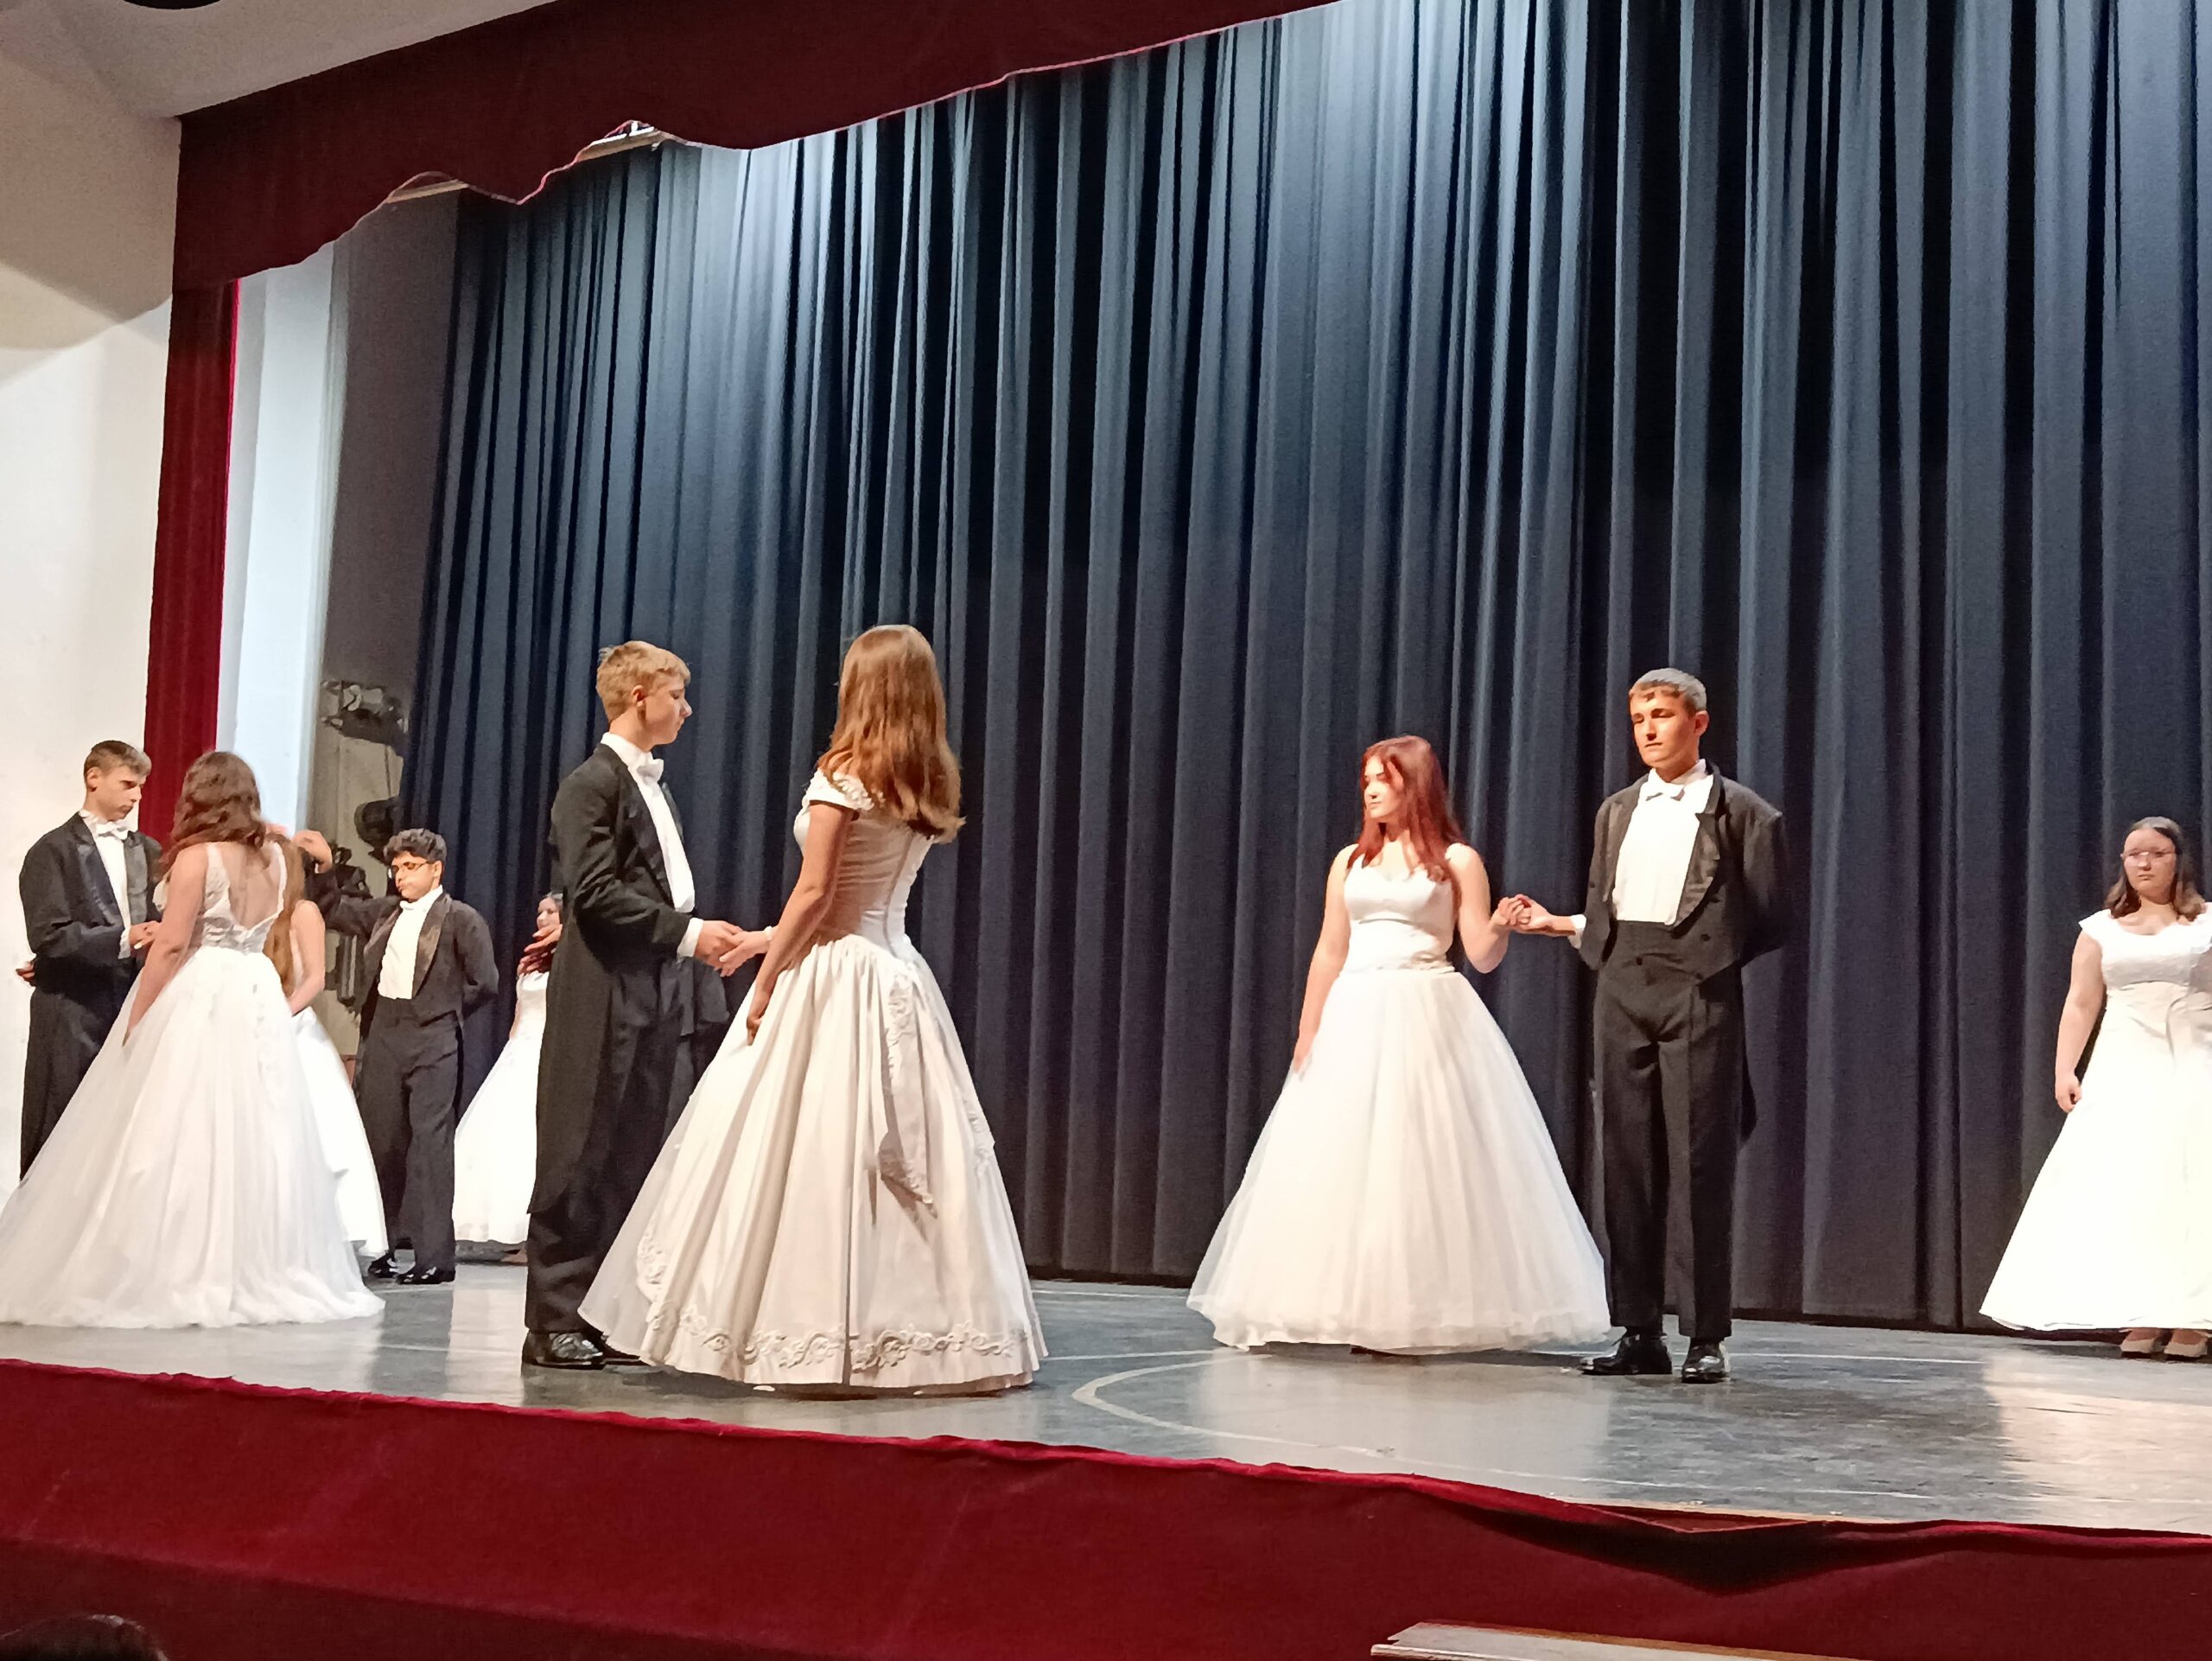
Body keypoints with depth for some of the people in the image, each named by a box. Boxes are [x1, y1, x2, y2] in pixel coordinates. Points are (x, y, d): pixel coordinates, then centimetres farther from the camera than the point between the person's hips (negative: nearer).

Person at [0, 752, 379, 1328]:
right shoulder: (274, 857, 10)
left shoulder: (197, 855, -9)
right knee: (250, 1133, 9)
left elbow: (172, 944, -13)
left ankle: (177, 1276, -5)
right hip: (259, 1000, 6)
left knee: (177, 1136, -3)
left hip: (198, 1000, -6)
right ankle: (257, 1269, 11)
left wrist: (136, 1021, -9)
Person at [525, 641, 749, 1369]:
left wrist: (705, 976, 13)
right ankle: (554, 1323, 2)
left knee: (637, 1167, 8)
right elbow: (595, 892, -16)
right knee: (584, 1165, -4)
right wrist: (687, 932, -18)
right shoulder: (592, 784, -6)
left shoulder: (654, 787, 21)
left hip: (664, 1004, 8)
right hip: (608, 1007, -8)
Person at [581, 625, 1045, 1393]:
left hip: (834, 979, -7)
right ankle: (933, 1332, 9)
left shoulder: (843, 774, -10)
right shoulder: (930, 786, 12)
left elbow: (815, 894, -14)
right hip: (899, 975, 7)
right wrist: (770, 941, 21)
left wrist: (767, 982, -6)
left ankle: (815, 1339, -3)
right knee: (909, 1151, 7)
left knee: (817, 1153, -4)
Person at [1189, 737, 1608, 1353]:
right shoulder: (1350, 861, 14)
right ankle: (1356, 1313, 9)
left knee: (1417, 1161, -6)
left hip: (1427, 1020, -4)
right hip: (1354, 1021, 4)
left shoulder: (1457, 861, 2)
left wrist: (1500, 927, -23)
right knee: (1341, 1163, 1)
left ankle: (1417, 1317, 0)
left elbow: (1481, 956, -1)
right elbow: (1329, 954, 14)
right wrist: (1307, 1035, 9)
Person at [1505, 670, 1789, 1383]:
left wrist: (1707, 959, -4)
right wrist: (1556, 923, 5)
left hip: (1697, 992, -5)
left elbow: (1769, 920, 1)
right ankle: (1638, 1332, 11)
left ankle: (1707, 1336, 3)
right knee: (1628, 1161, 4)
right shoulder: (1618, 811, 18)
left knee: (1701, 1163, -5)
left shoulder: (1740, 811, 3)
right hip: (1622, 989, 5)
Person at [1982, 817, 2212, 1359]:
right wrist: (2065, 1071, -5)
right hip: (2124, 1070, 2)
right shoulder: (2102, 929, 11)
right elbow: (2080, 1004, 6)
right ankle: (2138, 1317, 2)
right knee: (2121, 1187, -3)